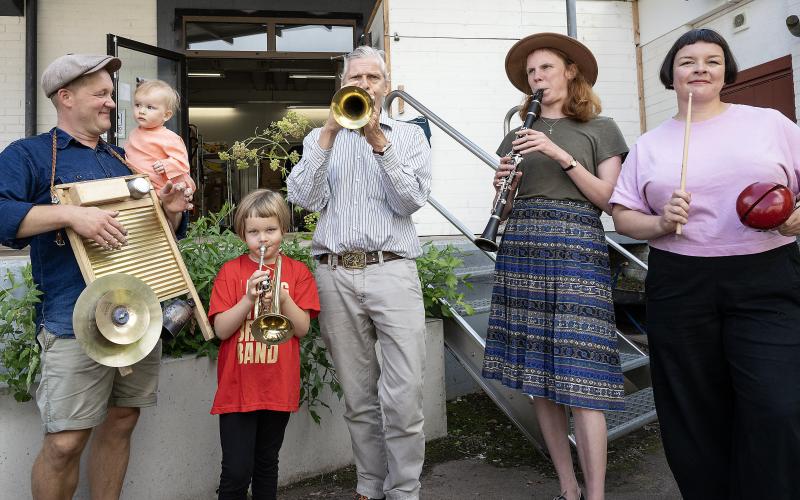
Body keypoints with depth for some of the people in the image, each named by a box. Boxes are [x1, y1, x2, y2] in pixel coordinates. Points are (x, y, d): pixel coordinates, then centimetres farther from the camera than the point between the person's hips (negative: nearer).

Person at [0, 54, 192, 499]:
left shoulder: (123, 159, 20)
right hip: (79, 323, -5)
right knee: (66, 442, -3)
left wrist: (172, 210, 3)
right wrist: (71, 213, -26)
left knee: (121, 423, 13)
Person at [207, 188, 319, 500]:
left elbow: (302, 329, -4)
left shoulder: (297, 272, 2)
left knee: (267, 465, 16)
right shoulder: (231, 271, -1)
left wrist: (283, 298, -19)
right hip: (238, 388, -1)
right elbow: (221, 330, -7)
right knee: (236, 472, -1)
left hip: (279, 388, 2)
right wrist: (248, 299, -21)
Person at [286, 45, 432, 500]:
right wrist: (330, 133, -6)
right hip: (335, 274, 2)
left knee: (404, 397, -8)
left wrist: (378, 143, -12)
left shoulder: (409, 135, 12)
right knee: (359, 399, 9)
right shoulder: (321, 138, 16)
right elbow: (305, 198, -1)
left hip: (393, 270, -1)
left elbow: (411, 201, -3)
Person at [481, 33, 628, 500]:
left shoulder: (600, 128, 9)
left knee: (580, 381, -9)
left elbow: (606, 200, 0)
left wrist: (561, 154, -9)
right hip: (522, 249, 4)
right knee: (539, 377, 5)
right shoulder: (518, 136, 18)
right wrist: (503, 188, -5)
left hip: (577, 249, -3)